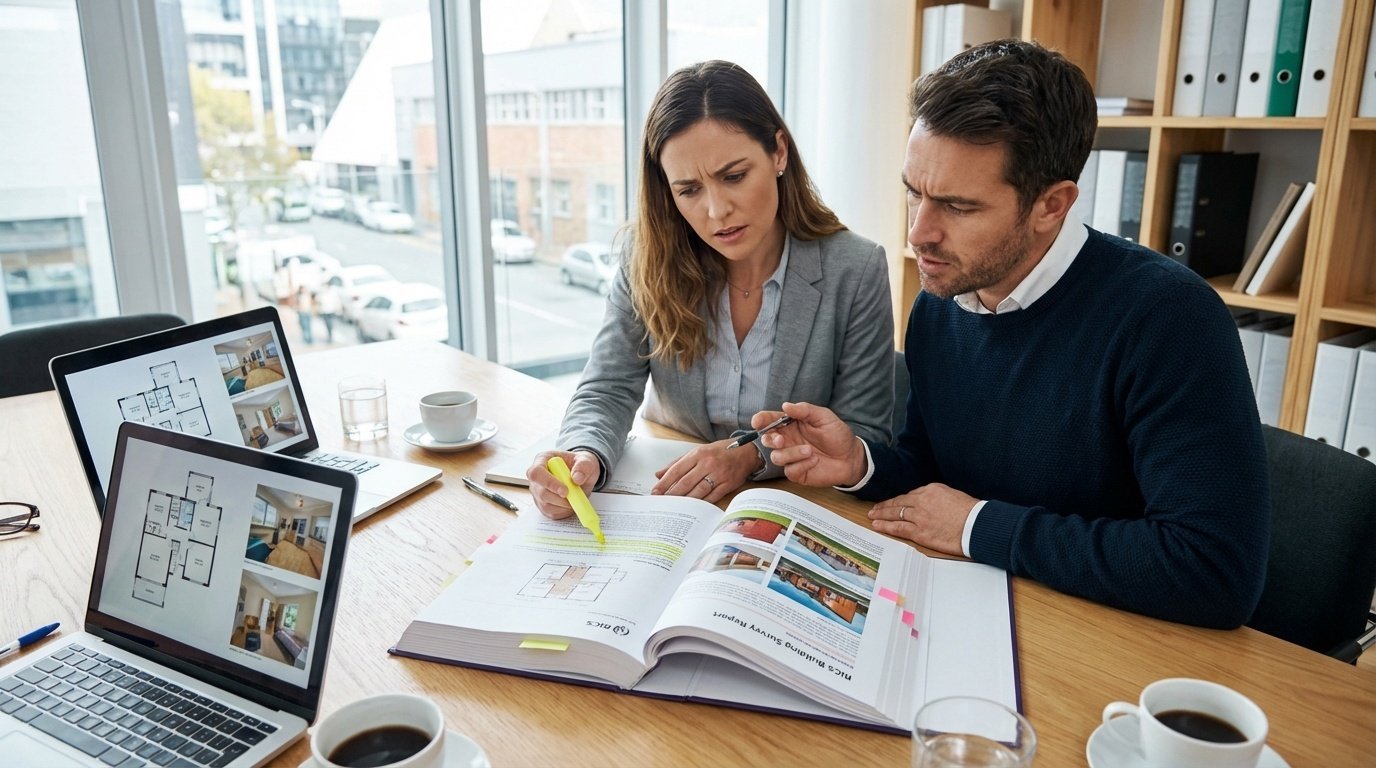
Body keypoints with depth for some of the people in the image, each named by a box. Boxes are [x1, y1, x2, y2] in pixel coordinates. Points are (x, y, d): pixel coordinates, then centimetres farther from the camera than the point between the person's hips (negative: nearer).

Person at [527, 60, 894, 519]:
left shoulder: (855, 272, -12)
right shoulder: (650, 261, -6)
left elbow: (864, 434, -8)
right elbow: (608, 391, -9)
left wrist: (752, 455, -24)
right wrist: (583, 458, -31)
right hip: (665, 502, 2)